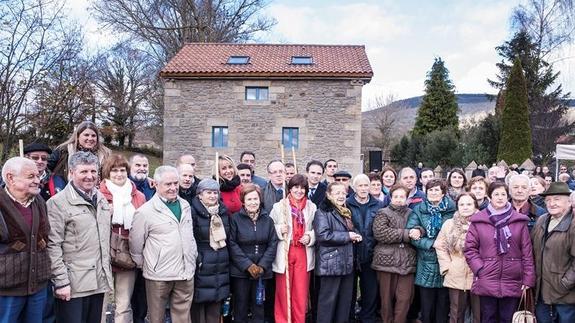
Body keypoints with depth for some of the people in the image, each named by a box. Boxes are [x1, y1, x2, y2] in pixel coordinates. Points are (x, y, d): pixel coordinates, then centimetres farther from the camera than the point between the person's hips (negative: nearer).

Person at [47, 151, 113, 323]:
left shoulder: (101, 199, 12)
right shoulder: (57, 202, -9)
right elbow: (53, 246, -13)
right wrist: (61, 281, -15)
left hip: (99, 282, 6)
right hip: (72, 285, -6)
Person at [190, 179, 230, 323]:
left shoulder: (224, 212, 11)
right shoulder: (193, 212, -9)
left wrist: (227, 260, 16)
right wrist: (196, 259, -14)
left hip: (220, 267, 5)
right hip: (201, 267, -5)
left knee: (215, 310, 11)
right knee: (199, 305, 2)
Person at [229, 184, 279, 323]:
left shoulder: (267, 220, 6)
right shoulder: (235, 219, -5)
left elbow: (273, 244, 3)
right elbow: (232, 244, -10)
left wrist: (262, 265, -8)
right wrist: (248, 265, -14)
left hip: (262, 271, 3)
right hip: (240, 271, -3)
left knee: (258, 306, 10)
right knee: (240, 307, 4)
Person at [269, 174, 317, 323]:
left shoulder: (312, 207, 7)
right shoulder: (279, 206, 0)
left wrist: (310, 237, -5)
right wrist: (279, 230, -15)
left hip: (304, 253, 2)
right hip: (284, 253, -1)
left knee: (301, 293, 5)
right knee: (283, 292, 3)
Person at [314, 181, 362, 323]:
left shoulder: (346, 212, 17)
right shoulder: (322, 212, -10)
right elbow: (323, 235, -22)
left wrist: (356, 235, 7)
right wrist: (347, 236, -16)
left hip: (347, 263, 8)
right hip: (331, 263, -8)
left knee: (345, 300, 14)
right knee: (328, 300, -1)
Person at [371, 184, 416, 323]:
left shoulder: (411, 214, 15)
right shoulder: (383, 213, 1)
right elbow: (379, 233, -14)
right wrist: (405, 234, -15)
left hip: (407, 263, 3)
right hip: (387, 261, -3)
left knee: (405, 298, 1)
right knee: (387, 298, 5)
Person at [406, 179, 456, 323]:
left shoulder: (452, 210, 1)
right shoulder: (419, 210, 2)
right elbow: (412, 235, -6)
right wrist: (433, 244, -15)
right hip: (426, 264, 0)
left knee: (443, 306, 9)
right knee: (426, 306, 8)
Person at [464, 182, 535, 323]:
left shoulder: (519, 221, 1)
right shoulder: (478, 220, 0)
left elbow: (527, 252, 1)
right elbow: (470, 248, 1)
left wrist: (529, 278, -1)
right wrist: (479, 269, -10)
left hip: (512, 282, 1)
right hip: (486, 282, 0)